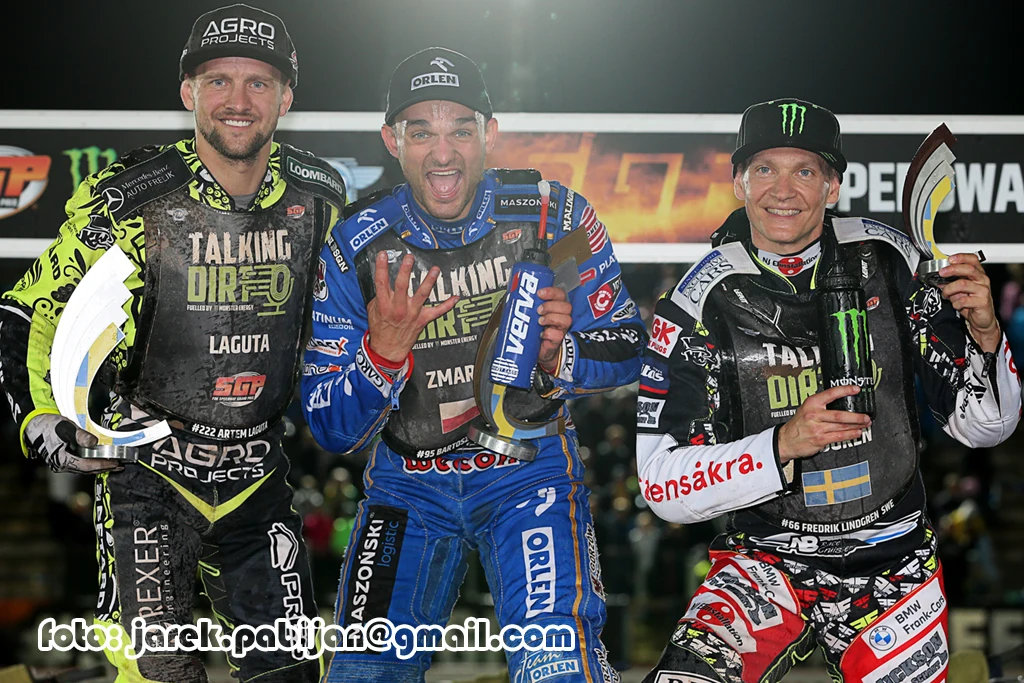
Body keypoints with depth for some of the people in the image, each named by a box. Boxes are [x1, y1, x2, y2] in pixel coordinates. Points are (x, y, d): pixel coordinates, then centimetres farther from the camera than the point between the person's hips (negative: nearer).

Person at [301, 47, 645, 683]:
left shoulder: (554, 214, -9)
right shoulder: (356, 248, -8)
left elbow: (626, 348, -2)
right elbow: (332, 429, -8)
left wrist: (558, 356, -24)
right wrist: (384, 351, -28)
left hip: (529, 469, -1)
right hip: (408, 481, 2)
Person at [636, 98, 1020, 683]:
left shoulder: (890, 262, -5)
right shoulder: (700, 303, -10)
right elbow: (663, 486, -12)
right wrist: (783, 445, -25)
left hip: (895, 563, 2)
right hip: (765, 563, -2)